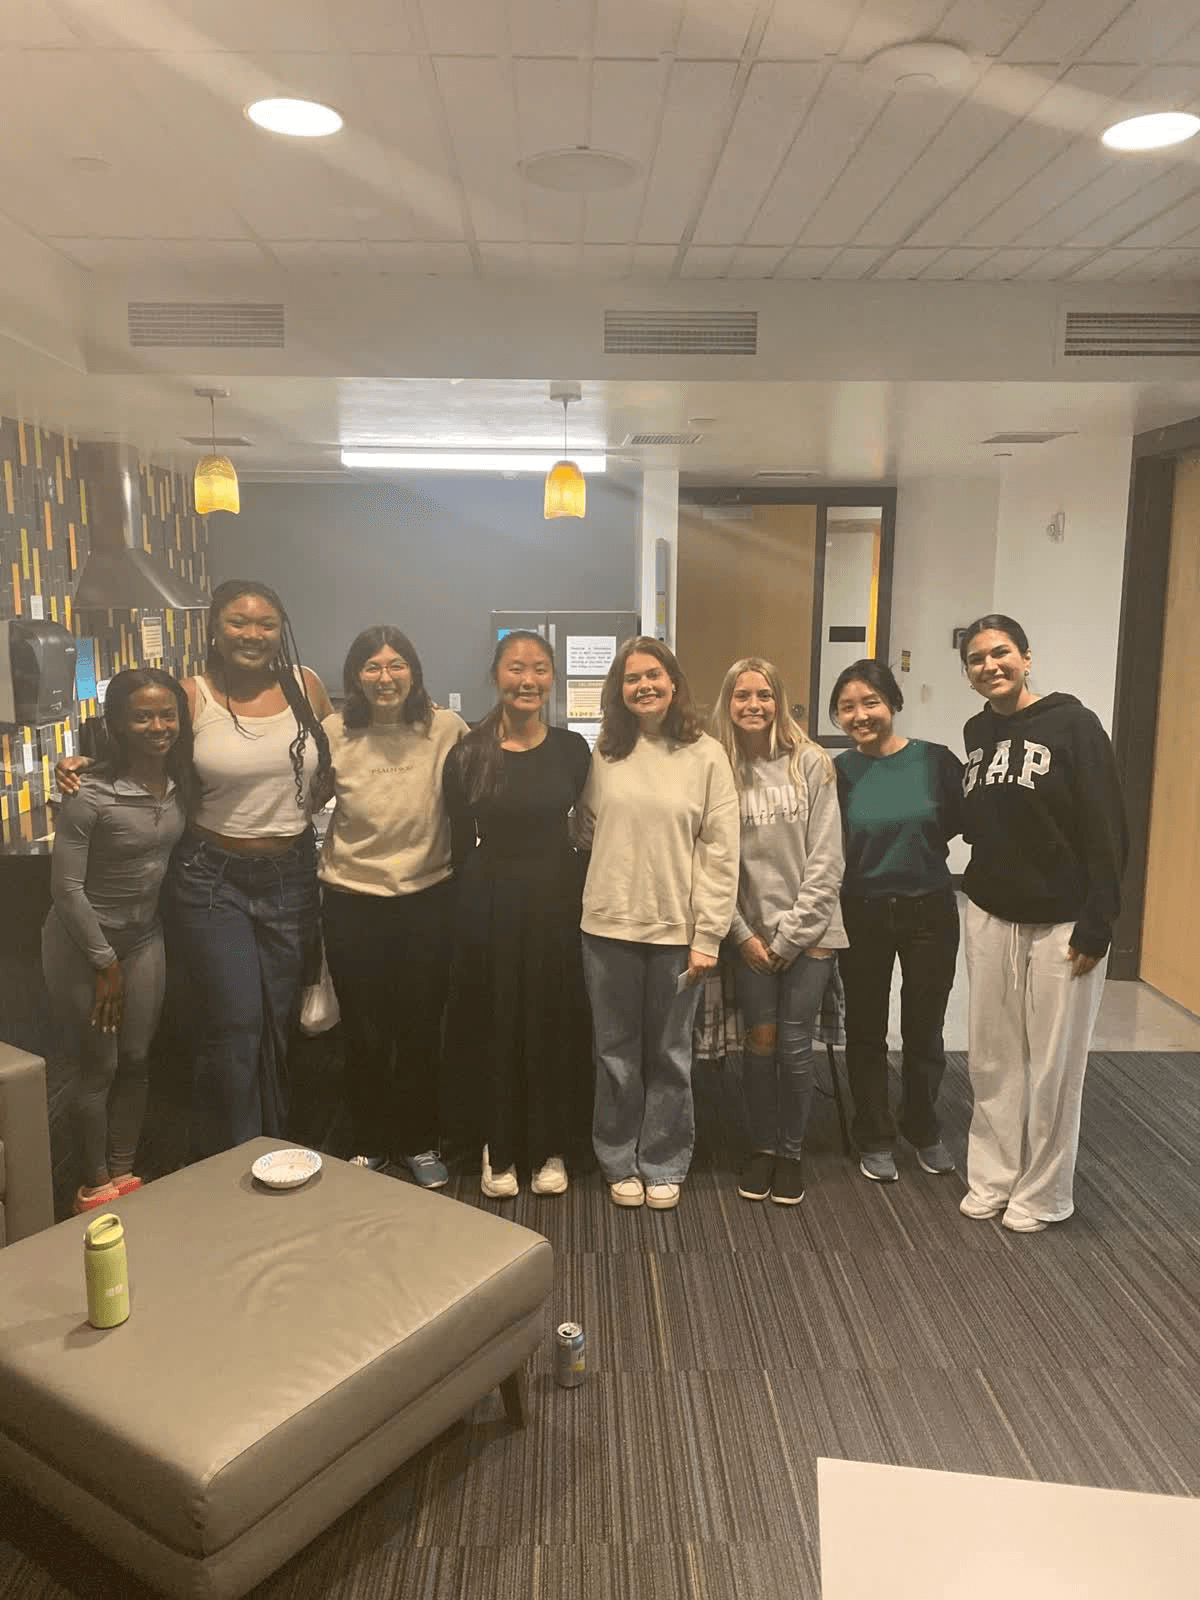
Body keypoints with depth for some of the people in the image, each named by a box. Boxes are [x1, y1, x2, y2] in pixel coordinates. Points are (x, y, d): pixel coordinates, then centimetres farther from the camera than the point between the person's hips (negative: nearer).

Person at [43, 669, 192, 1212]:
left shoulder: (180, 780, -4)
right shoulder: (90, 795, -23)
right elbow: (66, 886, -19)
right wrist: (105, 963, -14)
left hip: (145, 936, 6)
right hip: (83, 942, -6)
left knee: (135, 1061, 13)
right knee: (99, 1068, 6)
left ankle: (124, 1173, 30)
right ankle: (95, 1185, 24)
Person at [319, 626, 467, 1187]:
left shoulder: (446, 729, -7)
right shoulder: (332, 734, -5)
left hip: (428, 898, 0)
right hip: (352, 902, 0)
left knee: (421, 1029, 12)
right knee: (364, 1034, 12)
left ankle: (419, 1144, 32)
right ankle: (370, 1145, 33)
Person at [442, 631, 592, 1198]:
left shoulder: (571, 749, -1)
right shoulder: (468, 754, -3)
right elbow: (461, 844, 2)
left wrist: (575, 892, 2)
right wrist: (477, 900, 2)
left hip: (556, 899, 1)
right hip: (490, 901, 0)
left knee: (554, 1027, 9)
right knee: (494, 1028, 8)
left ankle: (550, 1149, 26)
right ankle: (499, 1150, 26)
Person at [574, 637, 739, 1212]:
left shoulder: (706, 755, -4)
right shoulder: (603, 754, 3)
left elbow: (720, 851, -6)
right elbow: (586, 831, 10)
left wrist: (707, 934, -9)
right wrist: (602, 889, -3)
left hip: (677, 929, -1)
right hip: (610, 927, 2)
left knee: (669, 1055, 11)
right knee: (617, 1053, 12)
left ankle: (663, 1165, 28)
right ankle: (620, 1162, 29)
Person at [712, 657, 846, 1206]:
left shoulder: (809, 762, -5)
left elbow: (826, 859, -6)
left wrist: (789, 935, -9)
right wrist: (743, 933, -5)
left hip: (809, 930, -1)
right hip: (751, 934, 1)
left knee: (794, 1045, 2)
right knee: (760, 1041, 5)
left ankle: (791, 1153, 23)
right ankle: (761, 1149, 26)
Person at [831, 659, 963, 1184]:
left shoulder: (935, 760, -9)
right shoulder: (838, 772, -6)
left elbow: (967, 818, 2)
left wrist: (921, 841, -4)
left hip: (930, 911, 0)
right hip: (862, 914, 0)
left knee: (924, 1029, 13)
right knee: (866, 1031, 11)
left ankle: (923, 1130, 38)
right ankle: (875, 1139, 31)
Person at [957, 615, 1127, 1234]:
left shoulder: (1072, 724, -10)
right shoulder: (977, 733, 7)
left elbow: (1106, 830, -12)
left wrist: (1096, 924, -15)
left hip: (1061, 925, -5)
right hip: (990, 918, 5)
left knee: (1053, 1066, 6)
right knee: (992, 1059, 12)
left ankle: (1042, 1193, 22)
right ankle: (992, 1176, 27)